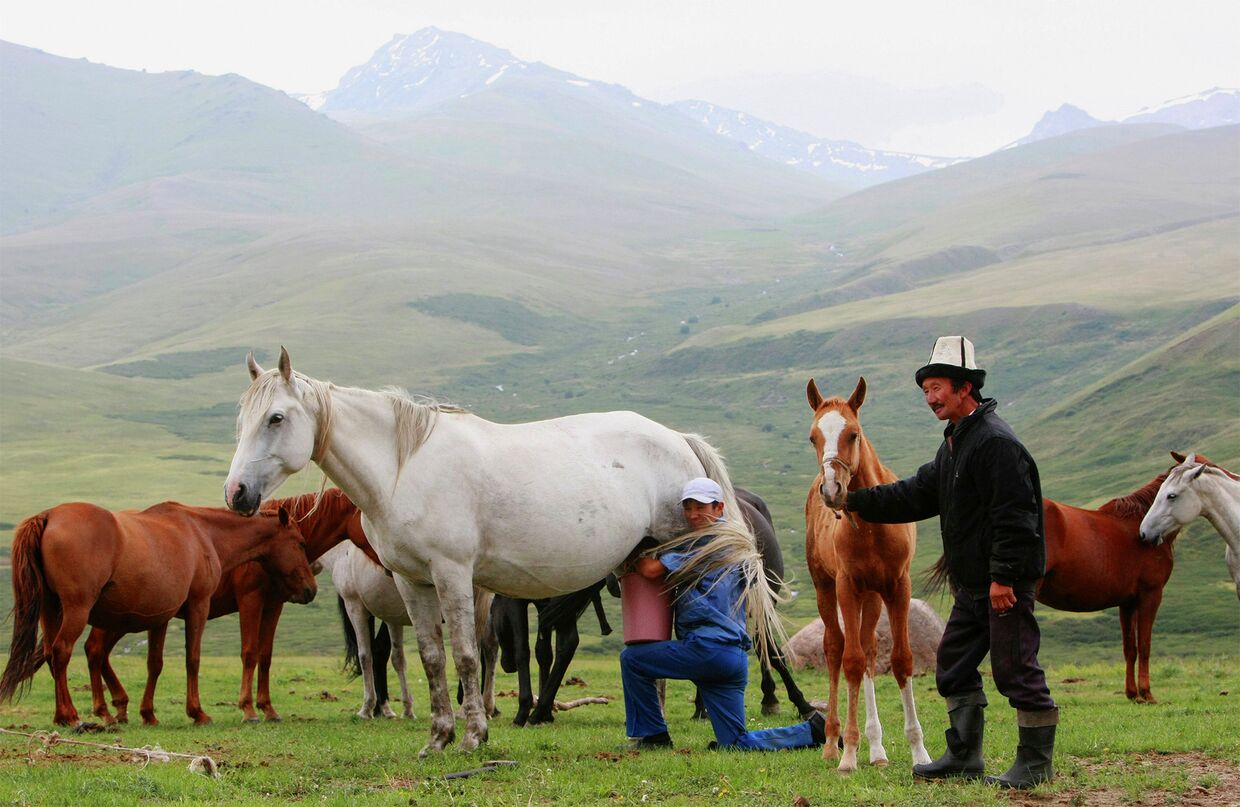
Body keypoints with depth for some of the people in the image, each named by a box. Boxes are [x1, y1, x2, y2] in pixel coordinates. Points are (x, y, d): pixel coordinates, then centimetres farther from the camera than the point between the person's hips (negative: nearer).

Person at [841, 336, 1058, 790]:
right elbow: (919, 494, 21)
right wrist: (858, 501, 15)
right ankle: (964, 757, 22)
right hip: (972, 583, 11)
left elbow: (1012, 514, -22)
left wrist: (1003, 576, -25)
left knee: (1015, 667, -6)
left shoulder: (995, 442, -17)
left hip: (1006, 583, -11)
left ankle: (1036, 764, 1)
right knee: (953, 664, 14)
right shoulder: (955, 442, 17)